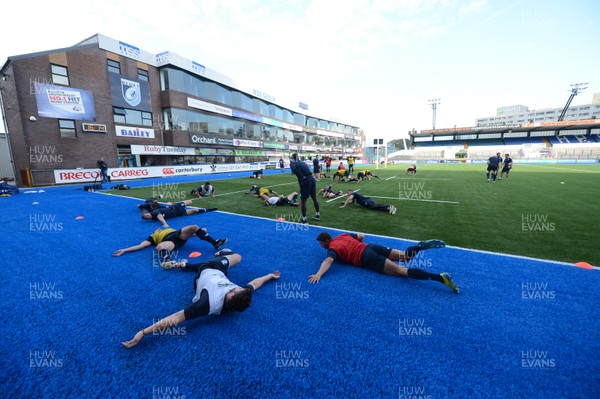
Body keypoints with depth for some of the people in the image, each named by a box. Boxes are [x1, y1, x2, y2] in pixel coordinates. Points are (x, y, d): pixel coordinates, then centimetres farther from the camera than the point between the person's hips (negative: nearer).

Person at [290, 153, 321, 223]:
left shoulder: (292, 163, 0)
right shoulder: (301, 162, 22)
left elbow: (294, 169, -19)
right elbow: (307, 169, 14)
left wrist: (302, 177, -14)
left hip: (305, 181, -7)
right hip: (312, 179, 7)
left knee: (303, 201, 5)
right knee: (314, 198, 21)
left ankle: (304, 220, 12)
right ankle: (317, 215, 36)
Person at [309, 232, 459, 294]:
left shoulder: (332, 248, 0)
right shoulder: (342, 235, 23)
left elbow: (328, 261, -22)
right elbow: (362, 236, 31)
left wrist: (318, 274, -31)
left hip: (367, 258, -7)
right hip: (370, 247, 8)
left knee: (401, 270, -15)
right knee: (405, 255, 12)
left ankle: (440, 278, -22)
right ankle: (422, 245, -12)